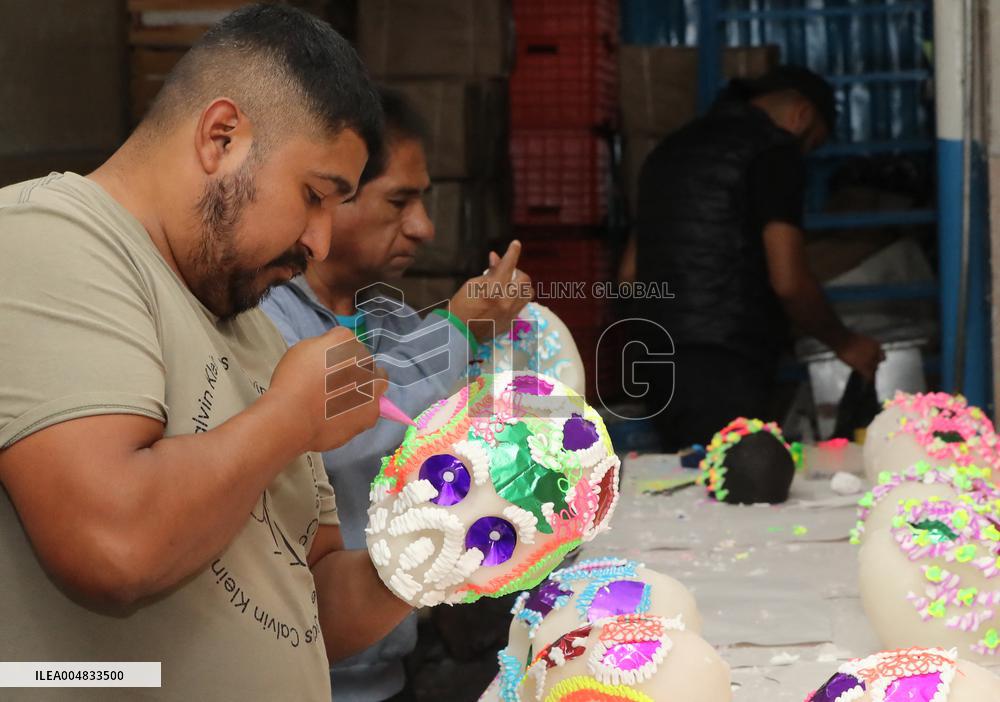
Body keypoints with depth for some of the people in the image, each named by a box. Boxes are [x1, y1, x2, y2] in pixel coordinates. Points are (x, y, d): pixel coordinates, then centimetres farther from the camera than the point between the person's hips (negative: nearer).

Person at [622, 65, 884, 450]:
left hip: (661, 367, 9)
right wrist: (845, 343, 4)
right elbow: (788, 281, -11)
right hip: (723, 370, -9)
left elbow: (631, 271, 23)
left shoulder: (673, 147, 20)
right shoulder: (773, 150, -5)